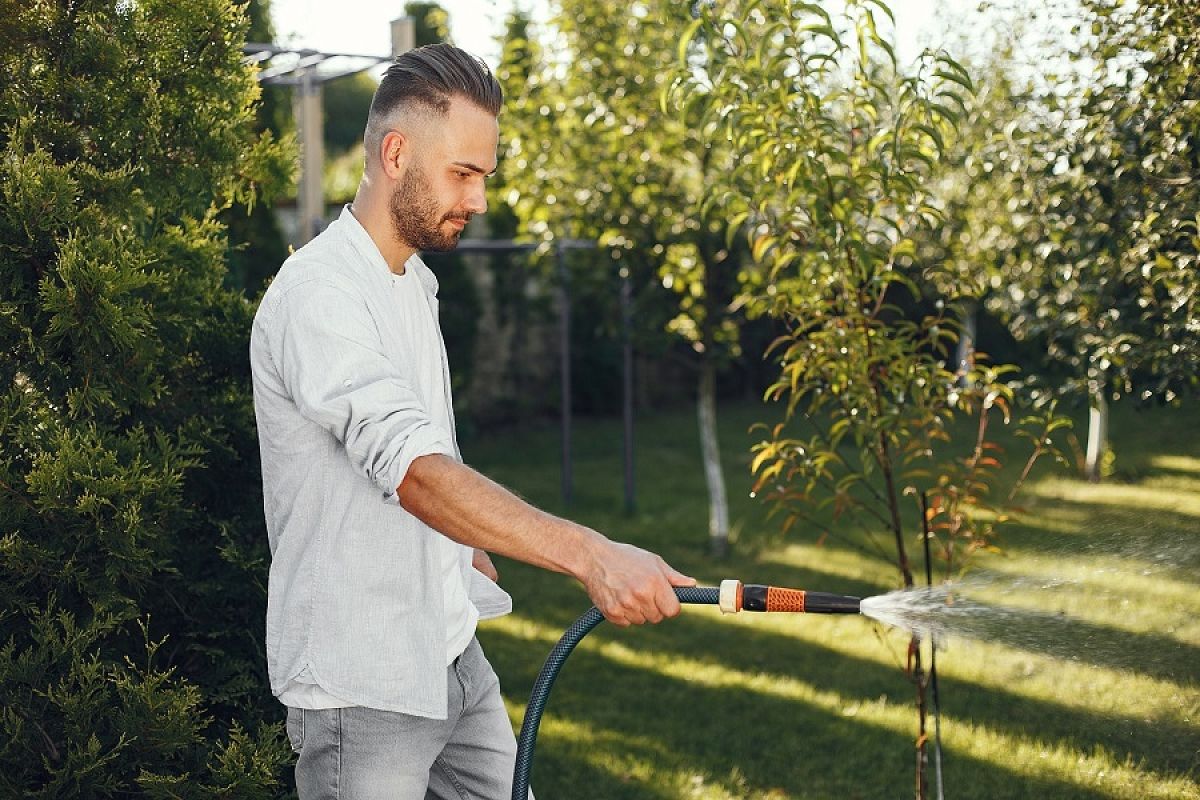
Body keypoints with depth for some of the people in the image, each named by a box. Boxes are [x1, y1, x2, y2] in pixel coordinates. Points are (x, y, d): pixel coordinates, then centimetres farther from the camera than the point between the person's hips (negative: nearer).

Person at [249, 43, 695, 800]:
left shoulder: (415, 280, 10)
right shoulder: (319, 296, -22)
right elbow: (415, 472, -35)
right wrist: (589, 554, -43)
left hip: (452, 650, 9)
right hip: (363, 680, -9)